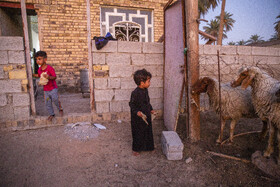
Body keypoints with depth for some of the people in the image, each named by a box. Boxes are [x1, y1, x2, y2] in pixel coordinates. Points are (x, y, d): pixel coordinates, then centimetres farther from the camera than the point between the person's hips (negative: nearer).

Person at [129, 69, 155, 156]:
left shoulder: (145, 91, 3)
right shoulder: (135, 93, -22)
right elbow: (131, 104, -17)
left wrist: (151, 109, 11)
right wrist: (137, 112, -27)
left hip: (147, 116, 8)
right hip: (138, 117, -8)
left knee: (148, 131, 18)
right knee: (138, 133, 6)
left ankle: (147, 146, 38)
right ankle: (135, 149, 26)